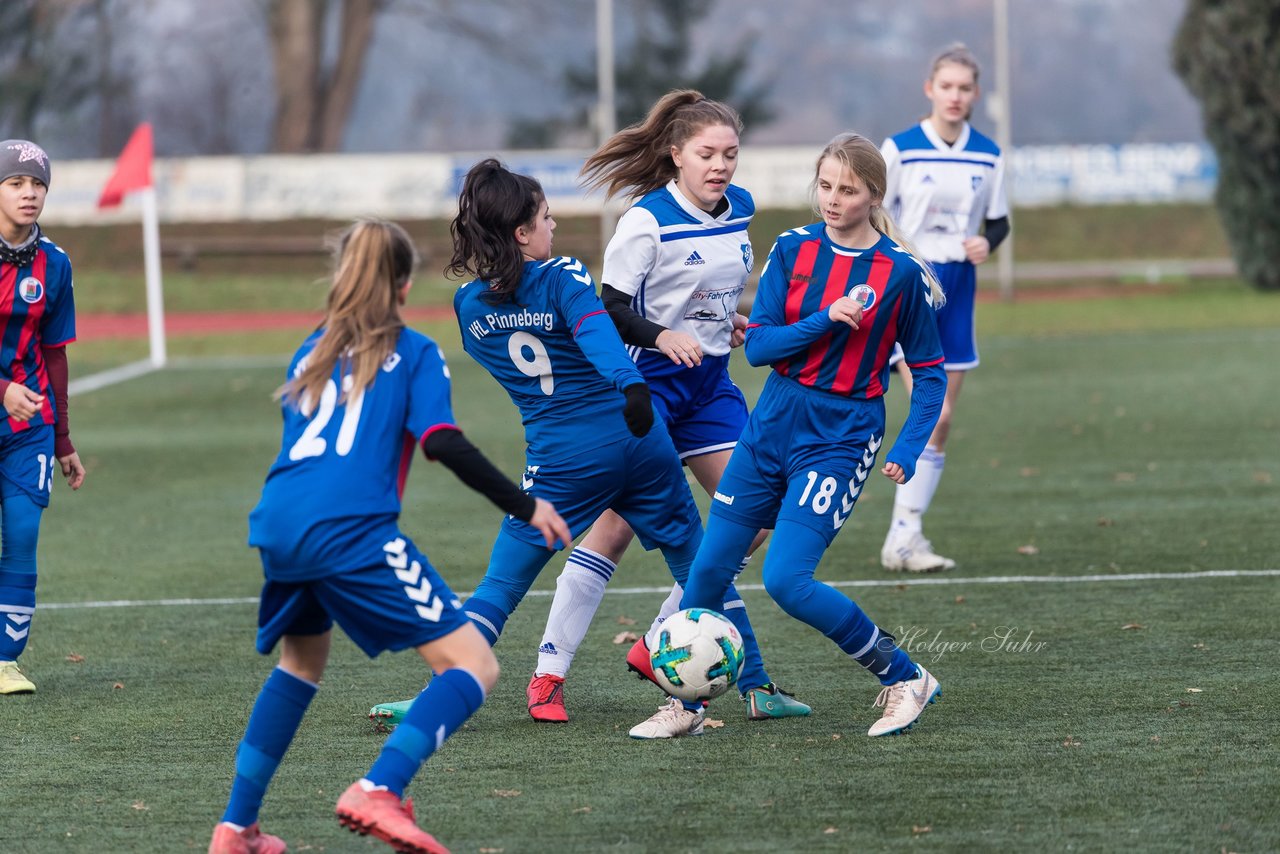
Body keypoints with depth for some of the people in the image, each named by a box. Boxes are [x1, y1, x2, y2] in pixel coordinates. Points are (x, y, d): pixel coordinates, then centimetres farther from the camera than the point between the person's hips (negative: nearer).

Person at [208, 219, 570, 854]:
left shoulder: (312, 354, 25)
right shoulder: (414, 354, 10)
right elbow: (445, 444, -4)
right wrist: (527, 508, 2)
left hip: (279, 529, 6)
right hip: (351, 533, -6)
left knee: (301, 661, 32)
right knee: (473, 666, -4)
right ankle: (379, 792, -25)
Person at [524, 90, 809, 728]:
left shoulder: (738, 210, 6)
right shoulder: (647, 220, -15)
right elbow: (608, 308, -15)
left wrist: (732, 322, 9)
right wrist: (662, 337, -30)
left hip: (710, 382, 7)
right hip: (645, 382, -7)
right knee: (617, 525, -10)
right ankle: (549, 674, -4)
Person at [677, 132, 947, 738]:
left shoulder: (902, 273, -8)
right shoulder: (793, 250, 0)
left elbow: (930, 373, 0)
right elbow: (757, 346, -4)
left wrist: (907, 450, -11)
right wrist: (825, 321, -19)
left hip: (840, 438, -5)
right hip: (773, 422, 5)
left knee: (787, 580, -18)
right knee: (709, 567, 4)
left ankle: (905, 680, -2)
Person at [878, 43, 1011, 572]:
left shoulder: (987, 156, 5)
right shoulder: (901, 149, -6)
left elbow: (999, 220, 14)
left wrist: (986, 241, -9)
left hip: (957, 289, 5)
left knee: (942, 420, 5)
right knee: (931, 411, -17)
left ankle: (907, 535, 13)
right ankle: (902, 539, -11)